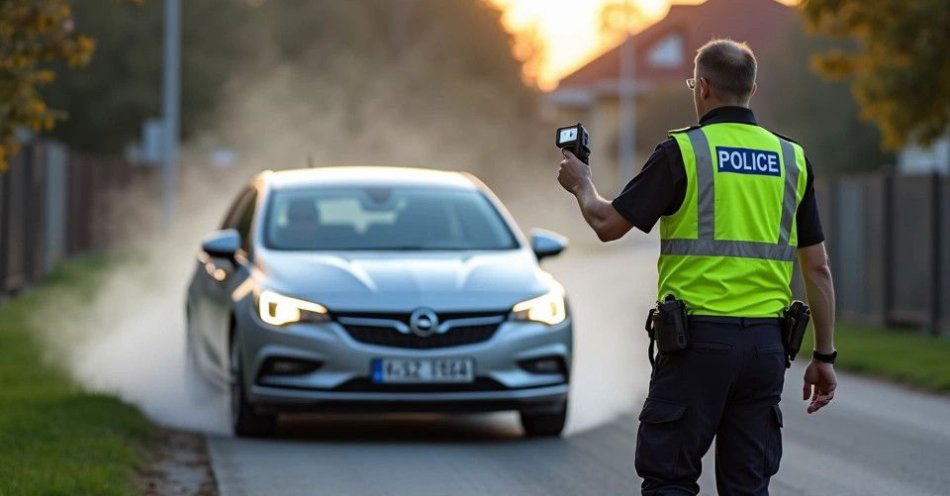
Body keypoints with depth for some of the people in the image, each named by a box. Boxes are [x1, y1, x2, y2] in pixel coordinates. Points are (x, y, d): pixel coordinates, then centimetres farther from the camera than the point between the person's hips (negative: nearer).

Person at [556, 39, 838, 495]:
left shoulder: (684, 151, -5)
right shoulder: (792, 159, 8)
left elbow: (608, 224, 0)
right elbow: (818, 267, 8)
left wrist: (580, 184, 21)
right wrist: (824, 356, 15)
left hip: (699, 337, -4)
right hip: (766, 344, 4)